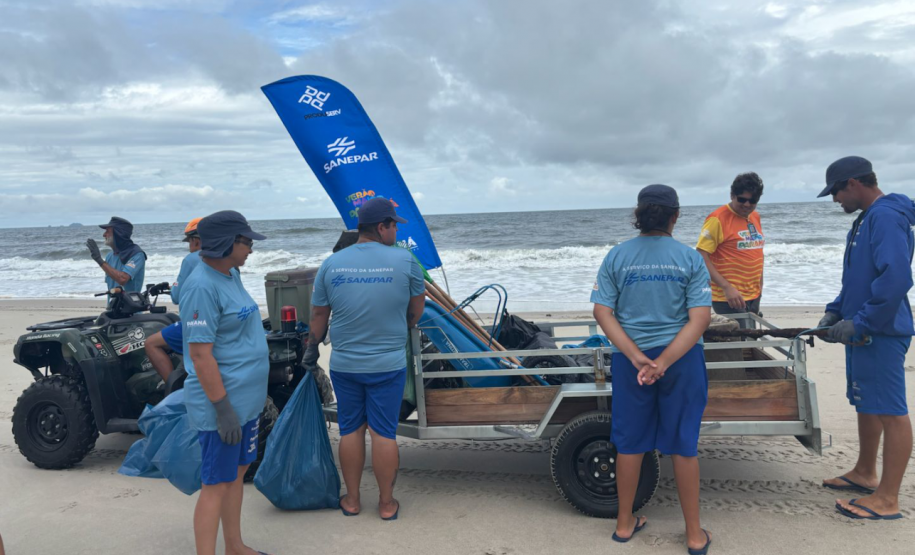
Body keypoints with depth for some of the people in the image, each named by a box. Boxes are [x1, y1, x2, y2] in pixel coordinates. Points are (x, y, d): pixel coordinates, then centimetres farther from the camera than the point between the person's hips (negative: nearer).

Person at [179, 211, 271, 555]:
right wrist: (223, 408, -22)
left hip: (246, 398, 9)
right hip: (223, 402, -9)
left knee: (237, 473, 19)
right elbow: (200, 354, -22)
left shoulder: (231, 275, 9)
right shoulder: (203, 286, -20)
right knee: (217, 484, 1)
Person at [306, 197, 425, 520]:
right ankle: (387, 503, 20)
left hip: (343, 364, 3)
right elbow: (416, 309, 4)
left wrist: (311, 351, 20)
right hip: (388, 364, -2)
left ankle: (352, 500, 27)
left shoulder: (331, 264, -2)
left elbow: (318, 317, 5)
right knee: (384, 433, 7)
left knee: (350, 430, 15)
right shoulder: (404, 260, -9)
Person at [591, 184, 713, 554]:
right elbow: (701, 317, -12)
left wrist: (637, 357, -13)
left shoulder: (617, 256, -3)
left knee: (631, 443, 15)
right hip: (681, 358, -1)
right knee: (684, 446, 11)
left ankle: (625, 524, 30)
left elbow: (602, 313, -8)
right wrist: (664, 362, -17)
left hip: (629, 358, 1)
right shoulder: (690, 258, -5)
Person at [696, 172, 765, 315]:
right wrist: (726, 287, -22)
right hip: (729, 298, -7)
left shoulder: (755, 216, 10)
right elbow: (701, 256, -17)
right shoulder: (718, 219, -12)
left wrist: (759, 282, 17)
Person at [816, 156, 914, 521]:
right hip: (863, 331, 10)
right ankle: (865, 474, 34)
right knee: (867, 405, 19)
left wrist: (860, 323, -24)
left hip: (880, 333, -10)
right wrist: (836, 311, 12)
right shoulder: (866, 219, 14)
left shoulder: (886, 217, -18)